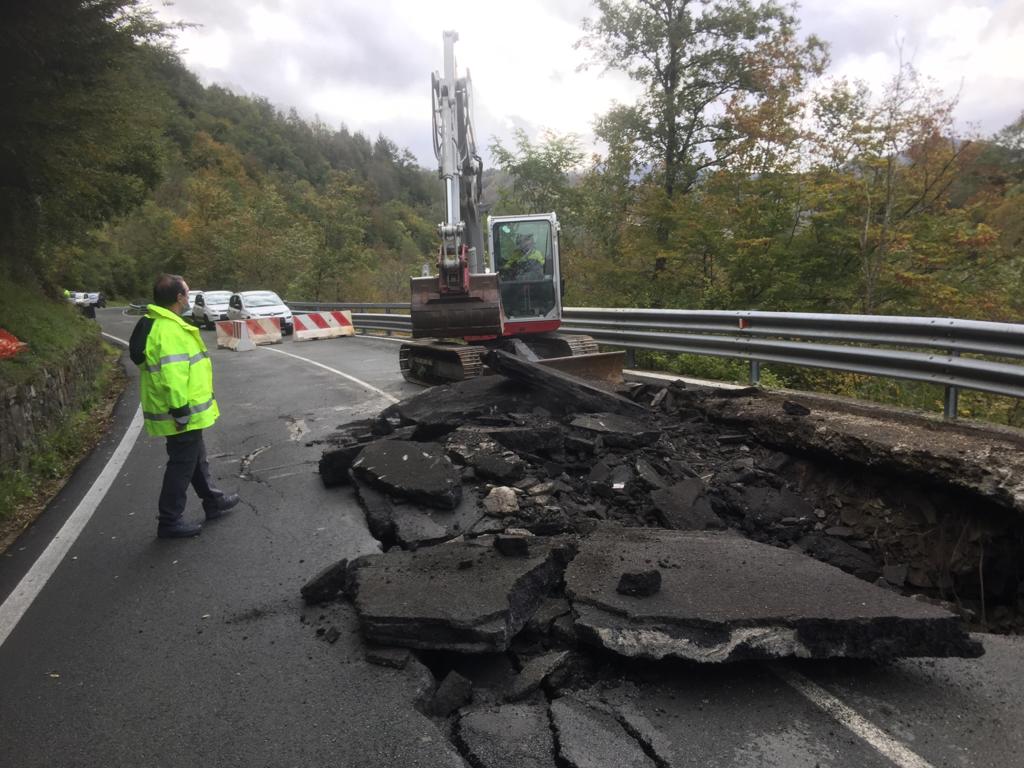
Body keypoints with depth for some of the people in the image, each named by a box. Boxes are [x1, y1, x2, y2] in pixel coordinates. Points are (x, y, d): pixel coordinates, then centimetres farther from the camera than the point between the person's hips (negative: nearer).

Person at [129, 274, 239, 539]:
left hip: (184, 413, 11)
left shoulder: (155, 323, 11)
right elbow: (173, 376, -29)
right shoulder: (169, 330, -24)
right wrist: (181, 411, -25)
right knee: (182, 464, 1)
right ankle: (170, 521, 12)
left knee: (197, 459, 23)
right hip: (182, 415, -11)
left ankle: (213, 501, 39)